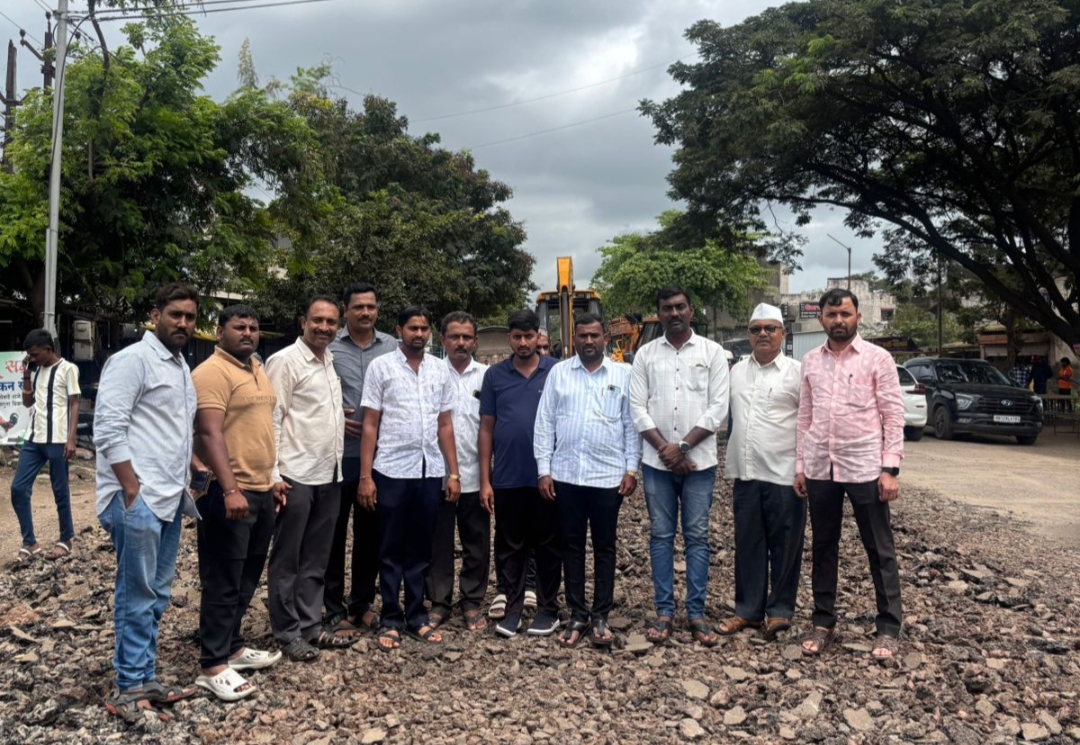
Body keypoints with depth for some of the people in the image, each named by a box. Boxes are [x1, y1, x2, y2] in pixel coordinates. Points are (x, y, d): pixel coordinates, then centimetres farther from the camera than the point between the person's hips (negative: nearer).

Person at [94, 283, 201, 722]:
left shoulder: (182, 368, 17)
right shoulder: (133, 360, -9)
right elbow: (108, 428, -16)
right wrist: (131, 490, -18)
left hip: (169, 499, 8)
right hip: (137, 499, -8)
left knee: (156, 596, 13)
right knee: (137, 596, -1)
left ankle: (145, 679, 23)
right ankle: (129, 688, 11)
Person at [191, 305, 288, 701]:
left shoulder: (256, 369, 15)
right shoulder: (212, 372, -13)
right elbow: (211, 434, -22)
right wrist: (230, 490, -29)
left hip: (261, 491, 9)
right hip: (229, 493, -9)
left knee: (247, 578, 18)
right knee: (223, 582, -2)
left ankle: (232, 646, 31)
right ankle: (212, 666, 8)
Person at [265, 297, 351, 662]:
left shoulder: (333, 362, 13)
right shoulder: (284, 361, -8)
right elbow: (271, 420, -12)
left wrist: (337, 464, 13)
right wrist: (273, 474, -17)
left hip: (329, 475, 7)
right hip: (296, 476, -7)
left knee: (316, 560, 14)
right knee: (287, 560, 6)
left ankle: (310, 626, 24)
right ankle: (287, 633, 16)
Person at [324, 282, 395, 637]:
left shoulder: (392, 347, 5)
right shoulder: (328, 346, -3)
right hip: (339, 454, -2)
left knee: (371, 533, 12)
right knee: (335, 533, 6)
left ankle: (362, 602, 26)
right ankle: (334, 608, 18)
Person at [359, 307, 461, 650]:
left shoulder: (440, 370, 8)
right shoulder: (381, 366, -2)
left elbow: (445, 425, 10)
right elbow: (370, 425, -3)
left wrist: (453, 472, 5)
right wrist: (365, 475, -8)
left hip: (430, 471, 3)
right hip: (392, 470, -3)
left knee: (420, 549, 11)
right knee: (391, 550, 6)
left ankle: (416, 616, 22)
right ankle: (391, 620, 16)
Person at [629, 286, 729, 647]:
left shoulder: (712, 351, 2)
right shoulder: (645, 354, 6)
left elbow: (718, 408, -4)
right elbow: (638, 408, 1)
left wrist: (683, 447, -11)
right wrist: (665, 449, -9)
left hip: (698, 462, -1)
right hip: (657, 462, 1)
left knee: (697, 536, 4)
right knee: (661, 536, 6)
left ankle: (696, 613, 12)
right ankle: (664, 612, 15)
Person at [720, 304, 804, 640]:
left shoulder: (796, 372, -3)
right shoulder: (737, 371, 11)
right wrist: (732, 462, 12)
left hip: (784, 474, -4)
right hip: (746, 473, 4)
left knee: (784, 546, 5)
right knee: (748, 544, 11)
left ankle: (779, 609, 18)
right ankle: (748, 609, 22)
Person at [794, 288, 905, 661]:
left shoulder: (878, 358, -3)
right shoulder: (810, 361, 8)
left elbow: (893, 417, -5)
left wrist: (890, 468, -12)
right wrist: (800, 465, 8)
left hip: (864, 467, -4)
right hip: (820, 468, 4)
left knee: (879, 550, 6)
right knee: (823, 547, 12)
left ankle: (889, 627, 17)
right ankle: (823, 621, 24)